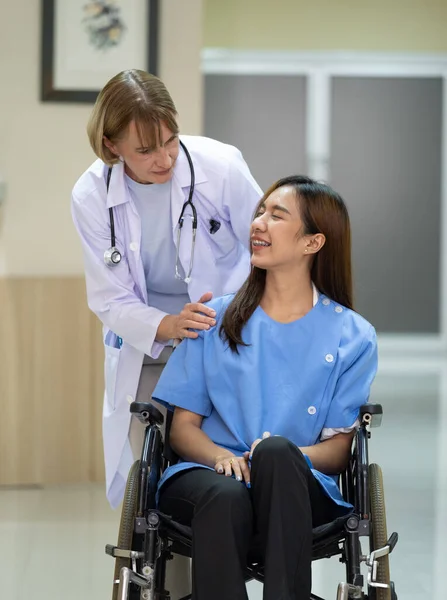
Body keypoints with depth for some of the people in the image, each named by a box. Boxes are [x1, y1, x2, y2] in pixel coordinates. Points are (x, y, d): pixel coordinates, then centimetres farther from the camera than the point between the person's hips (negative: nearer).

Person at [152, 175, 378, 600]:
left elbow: (339, 449, 6)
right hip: (204, 474, 1)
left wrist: (285, 454, -17)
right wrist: (222, 456, -11)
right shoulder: (216, 319, 18)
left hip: (299, 491, -1)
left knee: (275, 451, -37)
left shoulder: (353, 337, 12)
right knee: (227, 494, -37)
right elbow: (183, 427, 13)